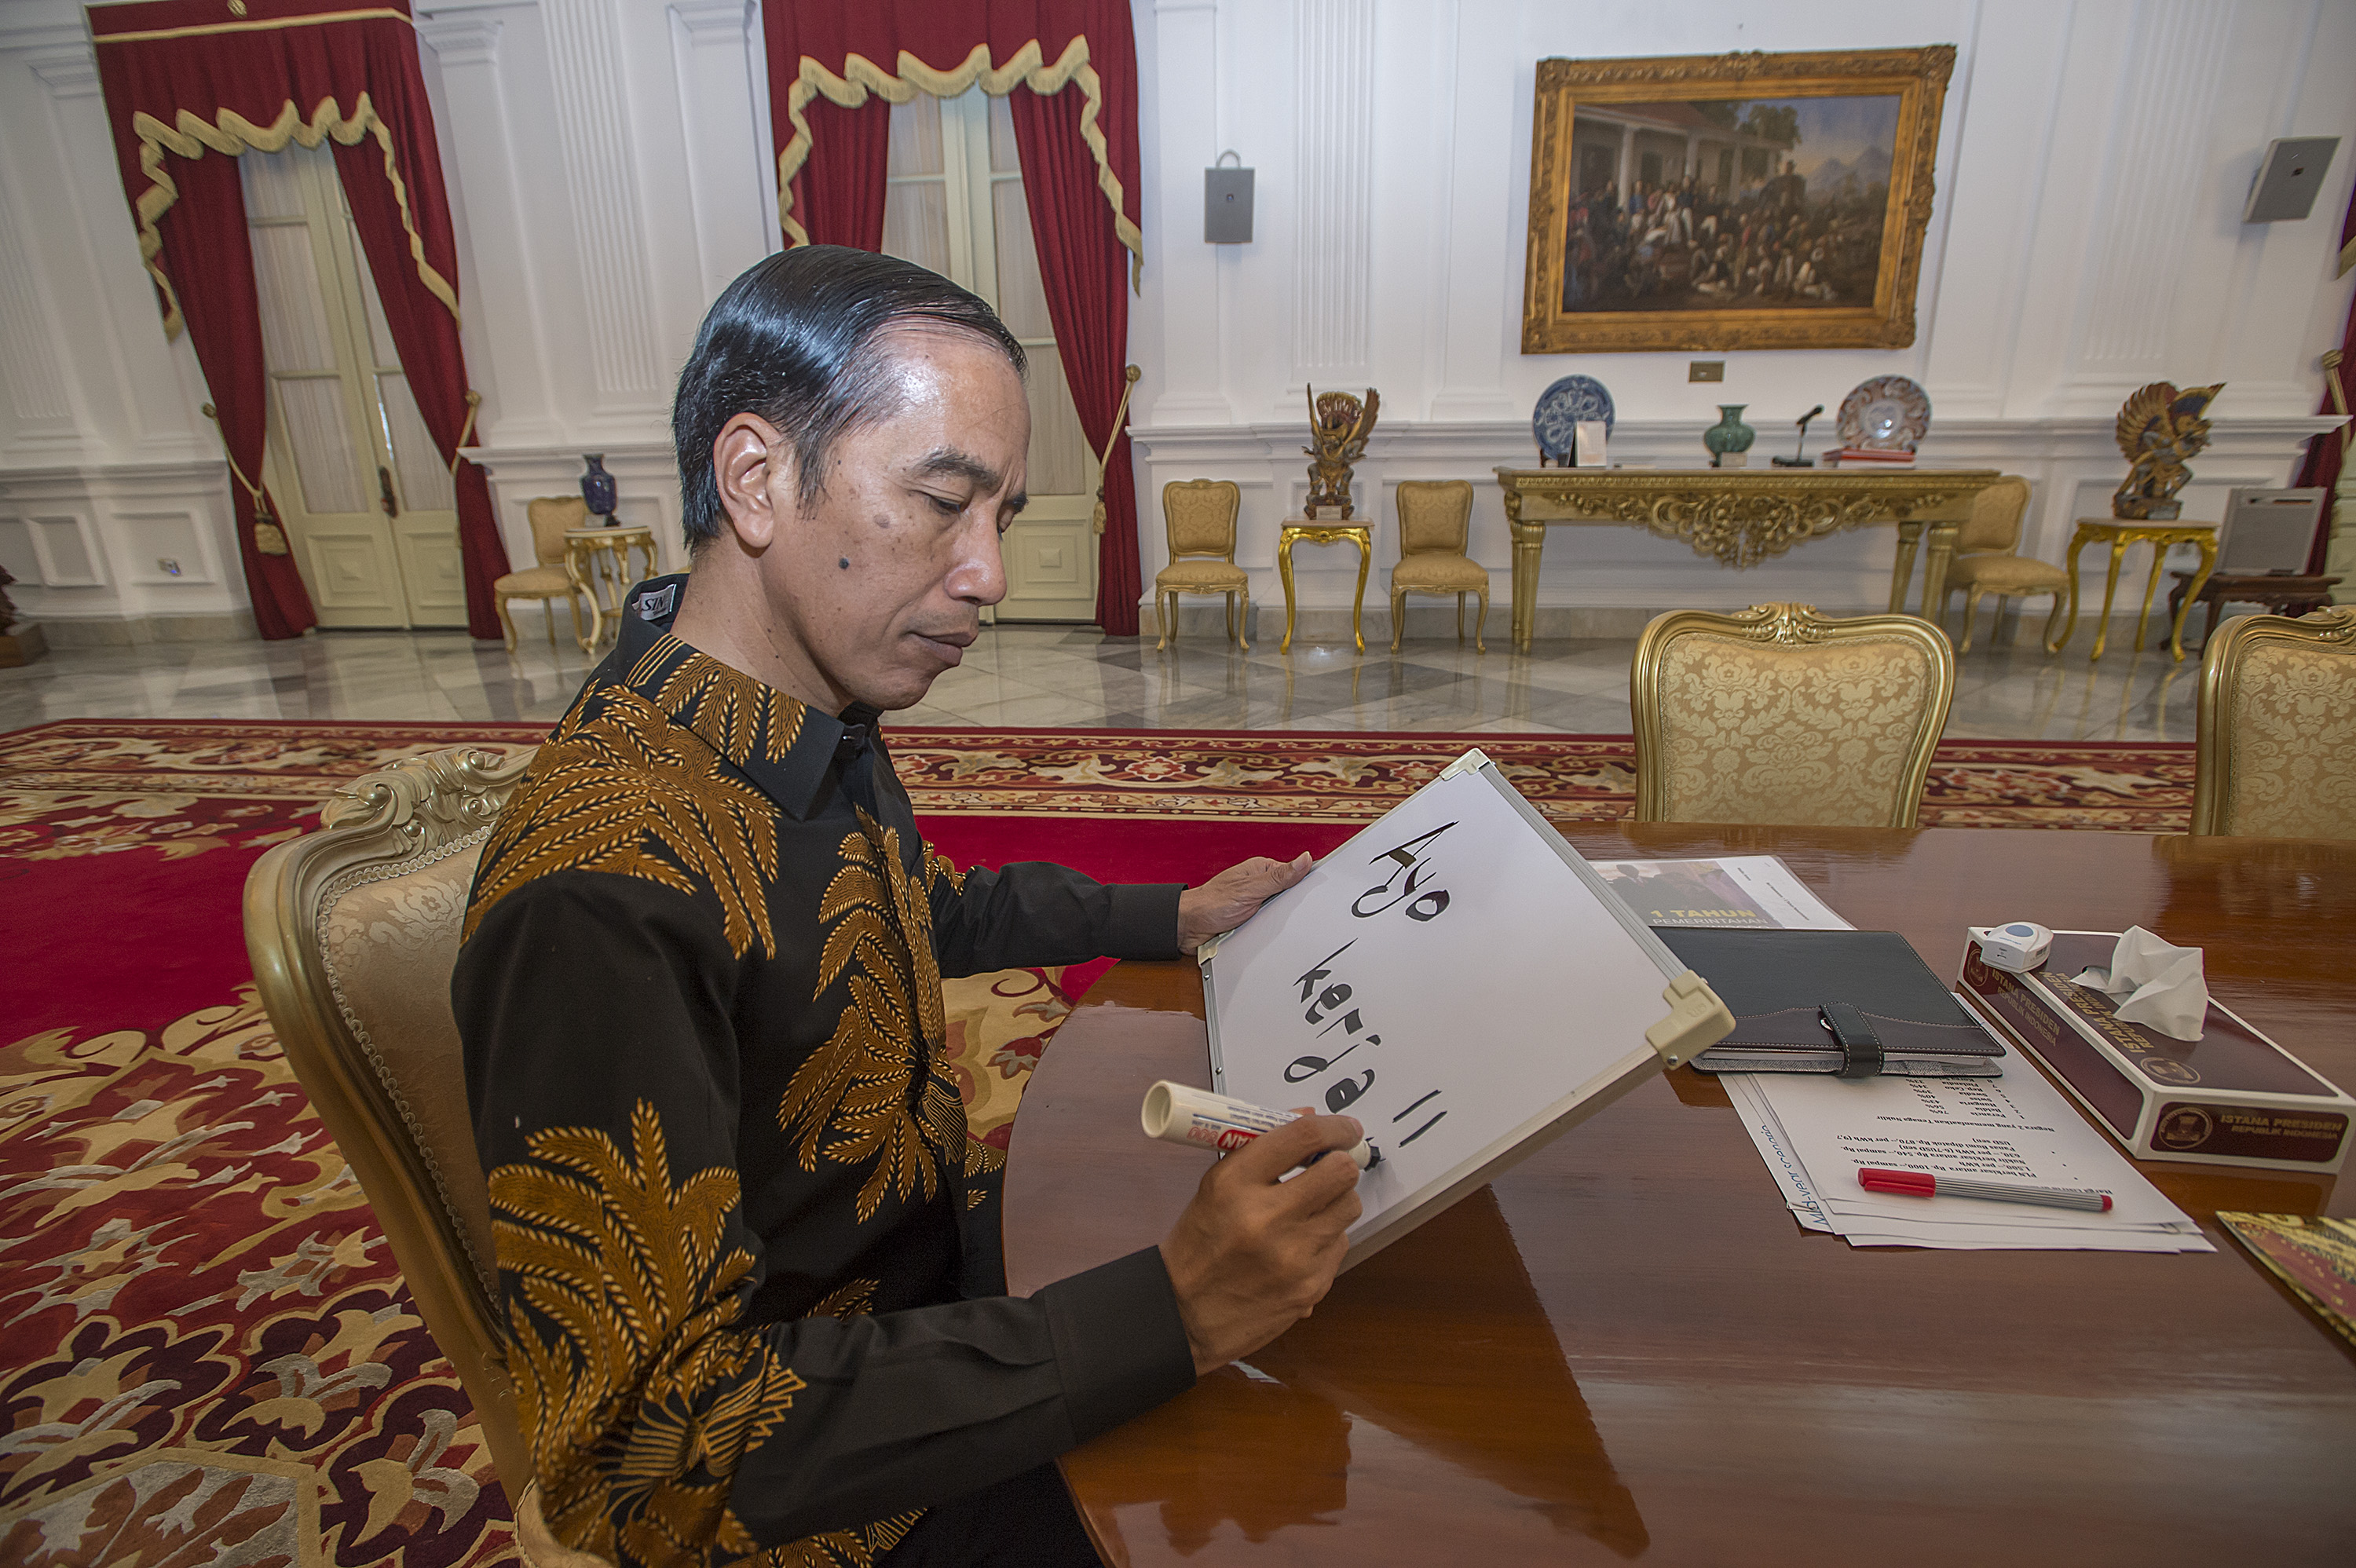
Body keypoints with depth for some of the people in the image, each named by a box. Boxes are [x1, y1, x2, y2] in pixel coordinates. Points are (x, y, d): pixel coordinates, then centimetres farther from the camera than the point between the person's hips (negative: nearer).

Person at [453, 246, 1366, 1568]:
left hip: (940, 1255, 7)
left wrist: (1175, 918, 9)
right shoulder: (601, 892, -32)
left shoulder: (819, 726, -5)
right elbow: (655, 1457, -29)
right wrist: (1168, 1316, -36)